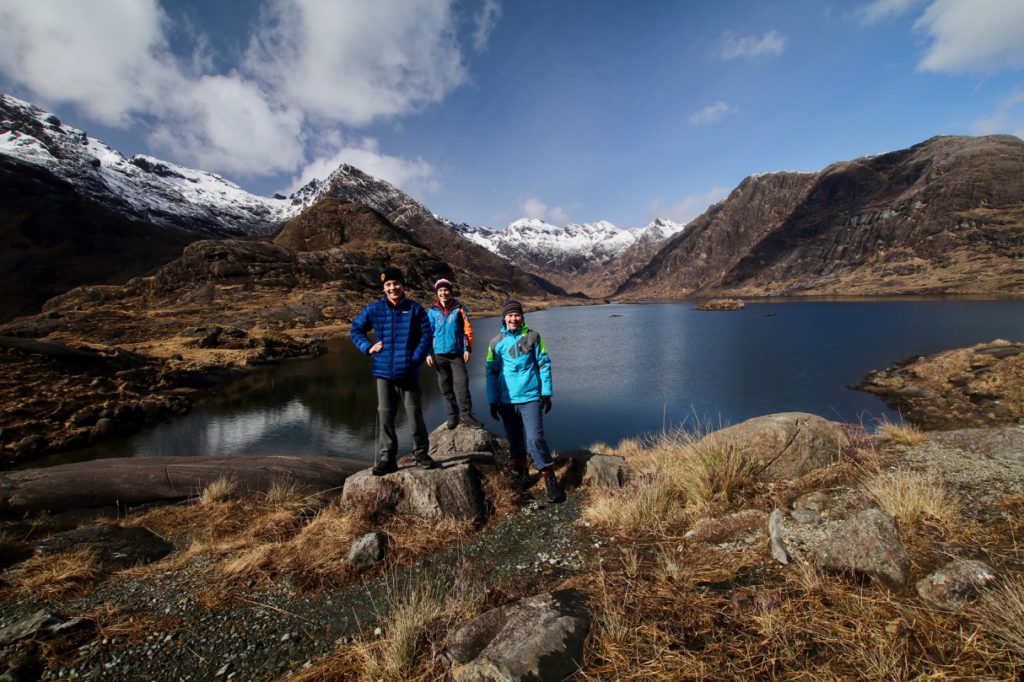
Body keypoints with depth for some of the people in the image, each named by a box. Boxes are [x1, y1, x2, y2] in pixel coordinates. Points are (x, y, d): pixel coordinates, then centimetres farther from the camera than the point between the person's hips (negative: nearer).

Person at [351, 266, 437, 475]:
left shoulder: (414, 308, -1)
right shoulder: (374, 309, 3)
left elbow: (427, 336, -1)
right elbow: (356, 329, 16)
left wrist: (416, 359, -10)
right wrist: (367, 347, 1)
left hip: (408, 374, -1)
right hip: (384, 373, 2)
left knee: (415, 414, 5)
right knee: (385, 417, 6)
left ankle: (421, 453, 22)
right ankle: (386, 458, 17)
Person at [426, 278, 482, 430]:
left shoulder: (459, 308, 4)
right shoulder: (432, 311, 7)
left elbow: (467, 329, 2)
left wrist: (468, 349, -5)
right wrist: (428, 353, 0)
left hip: (457, 354, -2)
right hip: (439, 354, 2)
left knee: (462, 384, -10)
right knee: (445, 387, 7)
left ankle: (467, 414, 0)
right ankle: (452, 415, 17)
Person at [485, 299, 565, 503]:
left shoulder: (532, 337, -1)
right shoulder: (496, 342, 3)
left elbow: (544, 365, 1)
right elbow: (492, 372, 6)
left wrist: (546, 393, -2)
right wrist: (493, 401, 5)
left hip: (530, 397, -2)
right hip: (507, 400, 3)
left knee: (535, 439, -11)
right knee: (515, 440, 14)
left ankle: (550, 479, 3)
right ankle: (521, 474, 33)